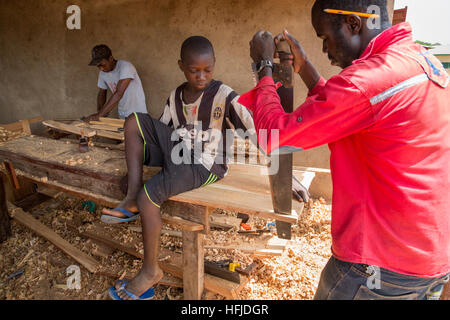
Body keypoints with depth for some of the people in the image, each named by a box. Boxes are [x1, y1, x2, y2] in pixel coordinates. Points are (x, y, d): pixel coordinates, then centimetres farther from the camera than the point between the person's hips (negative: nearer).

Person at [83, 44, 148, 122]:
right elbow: (102, 93, 14)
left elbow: (118, 94, -30)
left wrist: (99, 115, -32)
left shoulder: (125, 67, -22)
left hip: (137, 114, -6)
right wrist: (99, 111, -7)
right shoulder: (103, 73, 0)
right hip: (122, 115, 6)